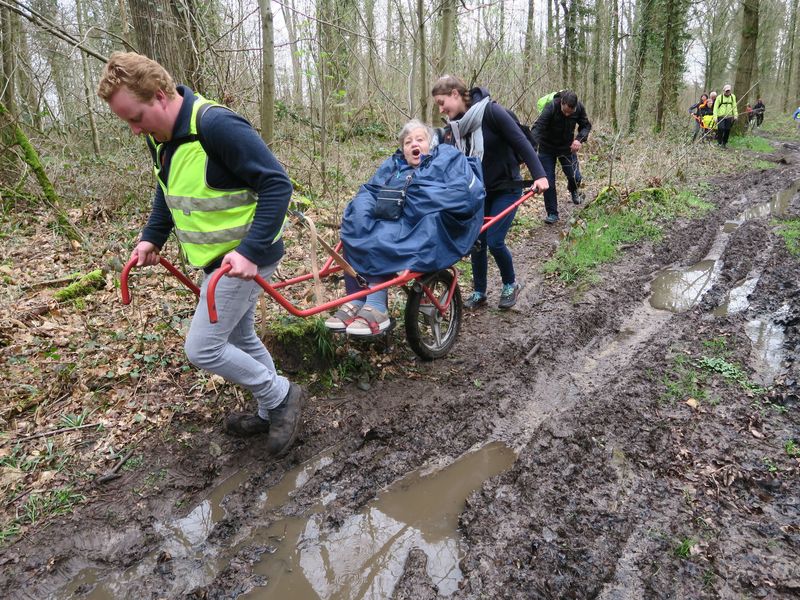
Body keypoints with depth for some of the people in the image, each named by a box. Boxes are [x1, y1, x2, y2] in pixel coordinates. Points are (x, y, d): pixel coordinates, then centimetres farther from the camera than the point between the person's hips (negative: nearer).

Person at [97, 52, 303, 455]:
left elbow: (277, 184, -25)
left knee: (202, 348, -7)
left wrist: (250, 250, -31)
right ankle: (273, 413, 36)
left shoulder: (217, 126, -24)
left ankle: (281, 396, 11)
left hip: (242, 259, -9)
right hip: (215, 256, 9)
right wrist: (152, 237, 12)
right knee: (238, 338, 19)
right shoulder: (160, 136, 4)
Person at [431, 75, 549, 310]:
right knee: (476, 242, 3)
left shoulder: (491, 111, -18)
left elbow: (520, 141, -19)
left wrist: (539, 175, -24)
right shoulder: (452, 128, -1)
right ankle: (479, 293, 20)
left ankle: (510, 284, 17)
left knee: (494, 241, -10)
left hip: (505, 188, -5)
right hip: (477, 191, 5)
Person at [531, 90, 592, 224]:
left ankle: (573, 190, 41)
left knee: (575, 177, 2)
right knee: (549, 182, -4)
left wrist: (580, 139, -27)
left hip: (567, 147, 3)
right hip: (547, 148, -3)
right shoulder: (551, 108, -30)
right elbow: (537, 128, -39)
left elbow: (586, 125, -4)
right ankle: (552, 214, 9)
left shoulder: (579, 108, -17)